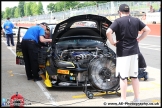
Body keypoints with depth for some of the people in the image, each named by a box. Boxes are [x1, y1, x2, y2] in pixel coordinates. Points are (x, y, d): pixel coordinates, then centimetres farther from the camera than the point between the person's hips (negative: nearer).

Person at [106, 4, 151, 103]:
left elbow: (108, 32, -23)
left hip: (123, 52, -5)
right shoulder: (136, 20, 7)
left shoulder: (118, 21, -9)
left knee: (123, 77, 2)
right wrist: (139, 39, 10)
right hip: (134, 51, 5)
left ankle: (123, 101, 8)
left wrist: (112, 42, -9)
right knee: (134, 76, 15)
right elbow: (147, 30, 10)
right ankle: (137, 99, 22)